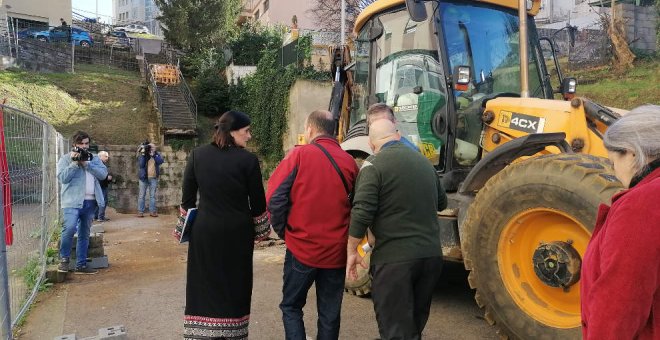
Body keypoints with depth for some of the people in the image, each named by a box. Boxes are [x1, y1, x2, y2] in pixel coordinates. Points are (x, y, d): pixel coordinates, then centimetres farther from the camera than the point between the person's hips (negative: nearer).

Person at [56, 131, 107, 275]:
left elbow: (103, 174, -1)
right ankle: (64, 259, 0)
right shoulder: (65, 159, 4)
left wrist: (86, 163, -10)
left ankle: (81, 265, 18)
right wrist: (75, 162, -14)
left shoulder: (94, 158, 15)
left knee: (84, 234, 10)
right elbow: (62, 177, -10)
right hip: (72, 201, -4)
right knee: (69, 228, -22)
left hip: (90, 202, 5)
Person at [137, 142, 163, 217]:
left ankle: (152, 211, 8)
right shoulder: (142, 154, 2)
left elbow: (160, 161, -13)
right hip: (144, 177, -1)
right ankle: (140, 211, 5)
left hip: (153, 178, 2)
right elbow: (141, 165, -12)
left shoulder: (156, 154, 6)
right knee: (142, 195, 1)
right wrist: (143, 154, -18)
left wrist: (153, 155, -21)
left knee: (152, 195, 5)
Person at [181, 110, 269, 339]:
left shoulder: (197, 155, -1)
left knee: (204, 286, 12)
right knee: (234, 286, 12)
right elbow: (257, 201, -5)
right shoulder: (248, 160, -10)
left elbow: (187, 197, 4)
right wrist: (261, 231, 10)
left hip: (204, 231, 2)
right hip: (237, 232, -2)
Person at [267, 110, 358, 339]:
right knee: (330, 314, 14)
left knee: (291, 306, 15)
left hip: (302, 247, -3)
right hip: (336, 251, 3)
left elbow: (275, 197, -11)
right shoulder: (349, 161, 2)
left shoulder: (300, 154, -7)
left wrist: (283, 231, 2)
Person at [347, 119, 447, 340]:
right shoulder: (424, 161, 12)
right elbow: (441, 203, 24)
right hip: (431, 255, 7)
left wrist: (351, 251, -5)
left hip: (394, 258, -7)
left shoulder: (374, 164, -9)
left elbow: (361, 213, -16)